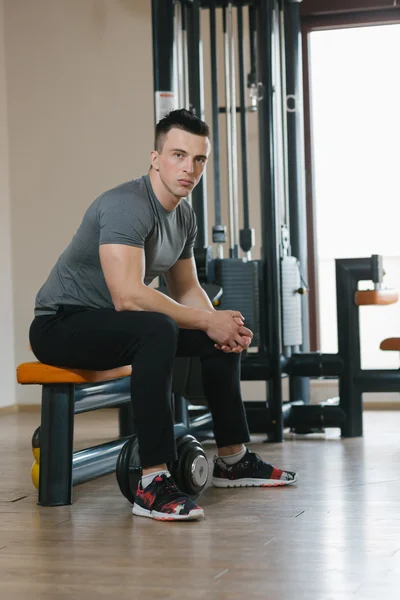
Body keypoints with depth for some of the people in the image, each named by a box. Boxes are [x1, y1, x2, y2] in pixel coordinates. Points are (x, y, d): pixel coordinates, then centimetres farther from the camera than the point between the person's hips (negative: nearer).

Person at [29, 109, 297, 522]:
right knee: (157, 329, -38)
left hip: (111, 322, 10)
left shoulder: (184, 215, 5)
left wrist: (223, 325, -6)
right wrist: (207, 321, -25)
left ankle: (232, 460, 23)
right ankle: (153, 486, -36)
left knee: (223, 338, 10)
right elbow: (128, 296, -35)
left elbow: (185, 288, 15)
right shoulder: (127, 206, -25)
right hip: (60, 325, -10)